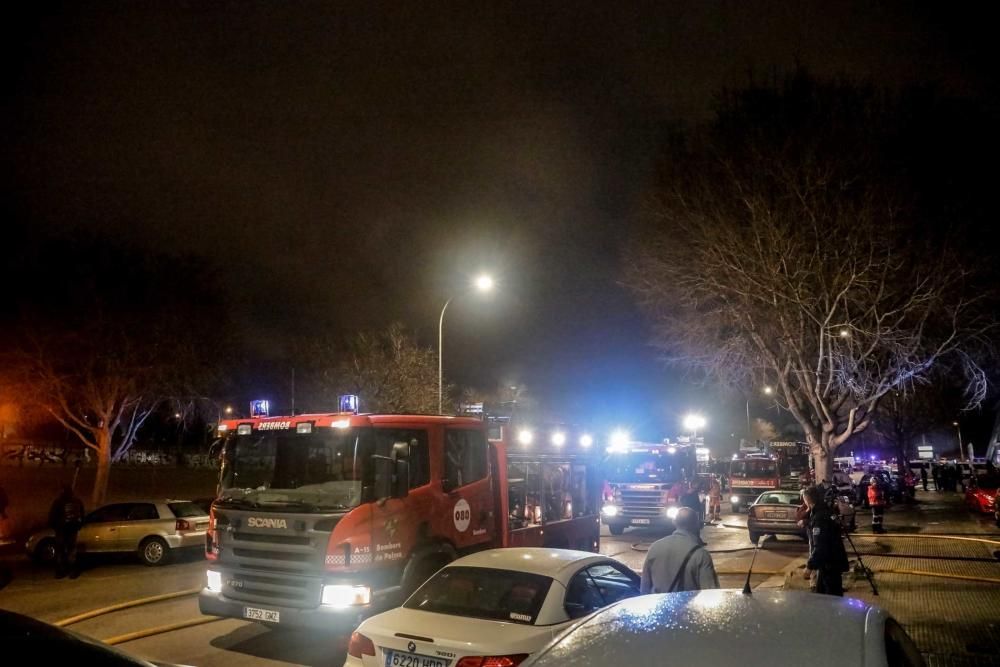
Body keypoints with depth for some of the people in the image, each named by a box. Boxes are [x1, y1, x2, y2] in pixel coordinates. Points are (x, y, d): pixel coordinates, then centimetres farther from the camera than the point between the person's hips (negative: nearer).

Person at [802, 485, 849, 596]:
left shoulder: (819, 517, -21)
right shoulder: (825, 513, 10)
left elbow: (820, 547, -26)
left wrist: (810, 566, -21)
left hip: (830, 564, -10)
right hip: (828, 562, 10)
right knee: (821, 594, 18)